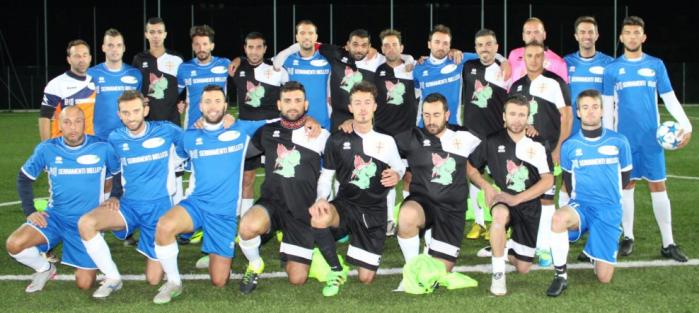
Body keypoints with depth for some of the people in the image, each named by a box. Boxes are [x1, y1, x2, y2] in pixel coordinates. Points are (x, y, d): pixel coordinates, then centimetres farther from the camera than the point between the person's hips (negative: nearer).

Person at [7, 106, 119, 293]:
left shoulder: (102, 148, -8)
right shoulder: (47, 149, -5)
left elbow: (121, 173, 9)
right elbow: (24, 178, 8)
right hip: (55, 217, 2)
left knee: (84, 284, -7)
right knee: (14, 244, -23)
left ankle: (85, 264, 31)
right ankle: (45, 269, 8)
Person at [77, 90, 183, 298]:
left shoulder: (166, 131, -5)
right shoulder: (115, 139, 3)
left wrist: (168, 168, 5)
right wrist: (113, 196, 6)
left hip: (159, 207, -2)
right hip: (129, 205, 2)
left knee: (154, 279, -4)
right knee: (86, 223, -28)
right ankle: (112, 278, -11)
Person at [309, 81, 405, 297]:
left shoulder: (386, 140, 1)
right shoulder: (337, 140, 1)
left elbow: (399, 168, 11)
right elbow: (326, 175, 4)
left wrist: (396, 175, -15)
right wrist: (321, 198, -17)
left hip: (374, 212, 1)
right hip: (345, 204, 0)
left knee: (366, 278, -2)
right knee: (318, 219, -39)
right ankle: (336, 270, -12)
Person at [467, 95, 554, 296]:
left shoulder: (538, 145, -1)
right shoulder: (492, 142, 1)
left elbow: (548, 180, -10)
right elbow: (470, 167, 8)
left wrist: (516, 199, -20)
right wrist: (486, 187, -11)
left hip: (529, 206, 2)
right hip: (502, 200, -2)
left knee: (523, 268, 2)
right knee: (501, 214, -42)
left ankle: (503, 247, 37)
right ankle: (498, 273, -28)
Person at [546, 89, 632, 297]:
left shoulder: (619, 142, 1)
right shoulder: (569, 145, 2)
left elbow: (625, 175, 14)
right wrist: (581, 200, 9)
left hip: (609, 211, 0)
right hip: (580, 206, 0)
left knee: (604, 278, -5)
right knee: (559, 219, -39)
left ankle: (599, 252, 31)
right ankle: (561, 276, -22)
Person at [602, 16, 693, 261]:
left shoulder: (656, 65, 5)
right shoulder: (612, 68, 3)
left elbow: (669, 98, 5)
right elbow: (607, 106, 5)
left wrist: (686, 124, -7)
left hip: (651, 138, 0)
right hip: (624, 138, 0)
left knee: (658, 186, 1)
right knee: (626, 186, 5)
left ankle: (668, 243, 6)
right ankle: (628, 237, 16)